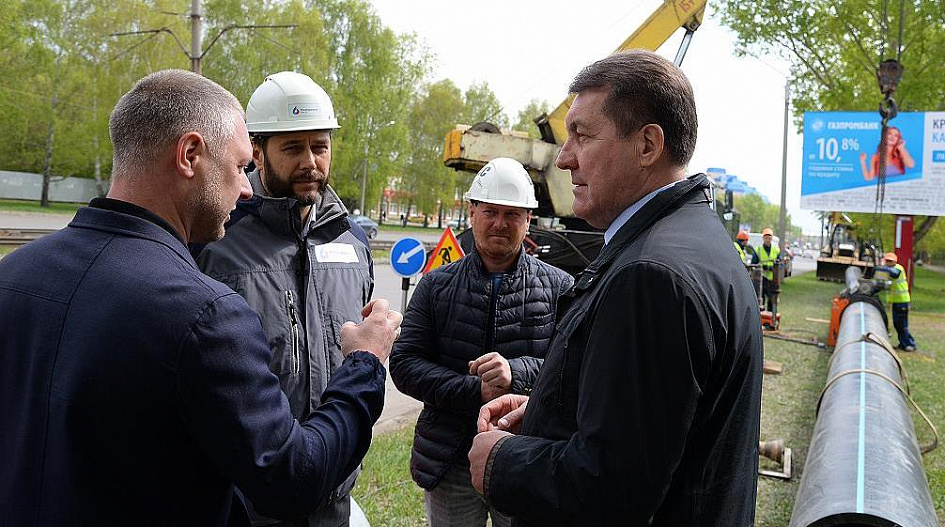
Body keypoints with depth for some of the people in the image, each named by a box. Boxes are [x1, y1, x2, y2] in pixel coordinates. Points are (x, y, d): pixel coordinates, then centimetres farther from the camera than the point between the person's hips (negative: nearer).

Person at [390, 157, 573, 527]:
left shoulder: (559, 287, -1)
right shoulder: (437, 286, 3)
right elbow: (404, 364, -3)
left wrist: (518, 373, -27)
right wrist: (475, 392, -17)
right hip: (450, 464, 2)